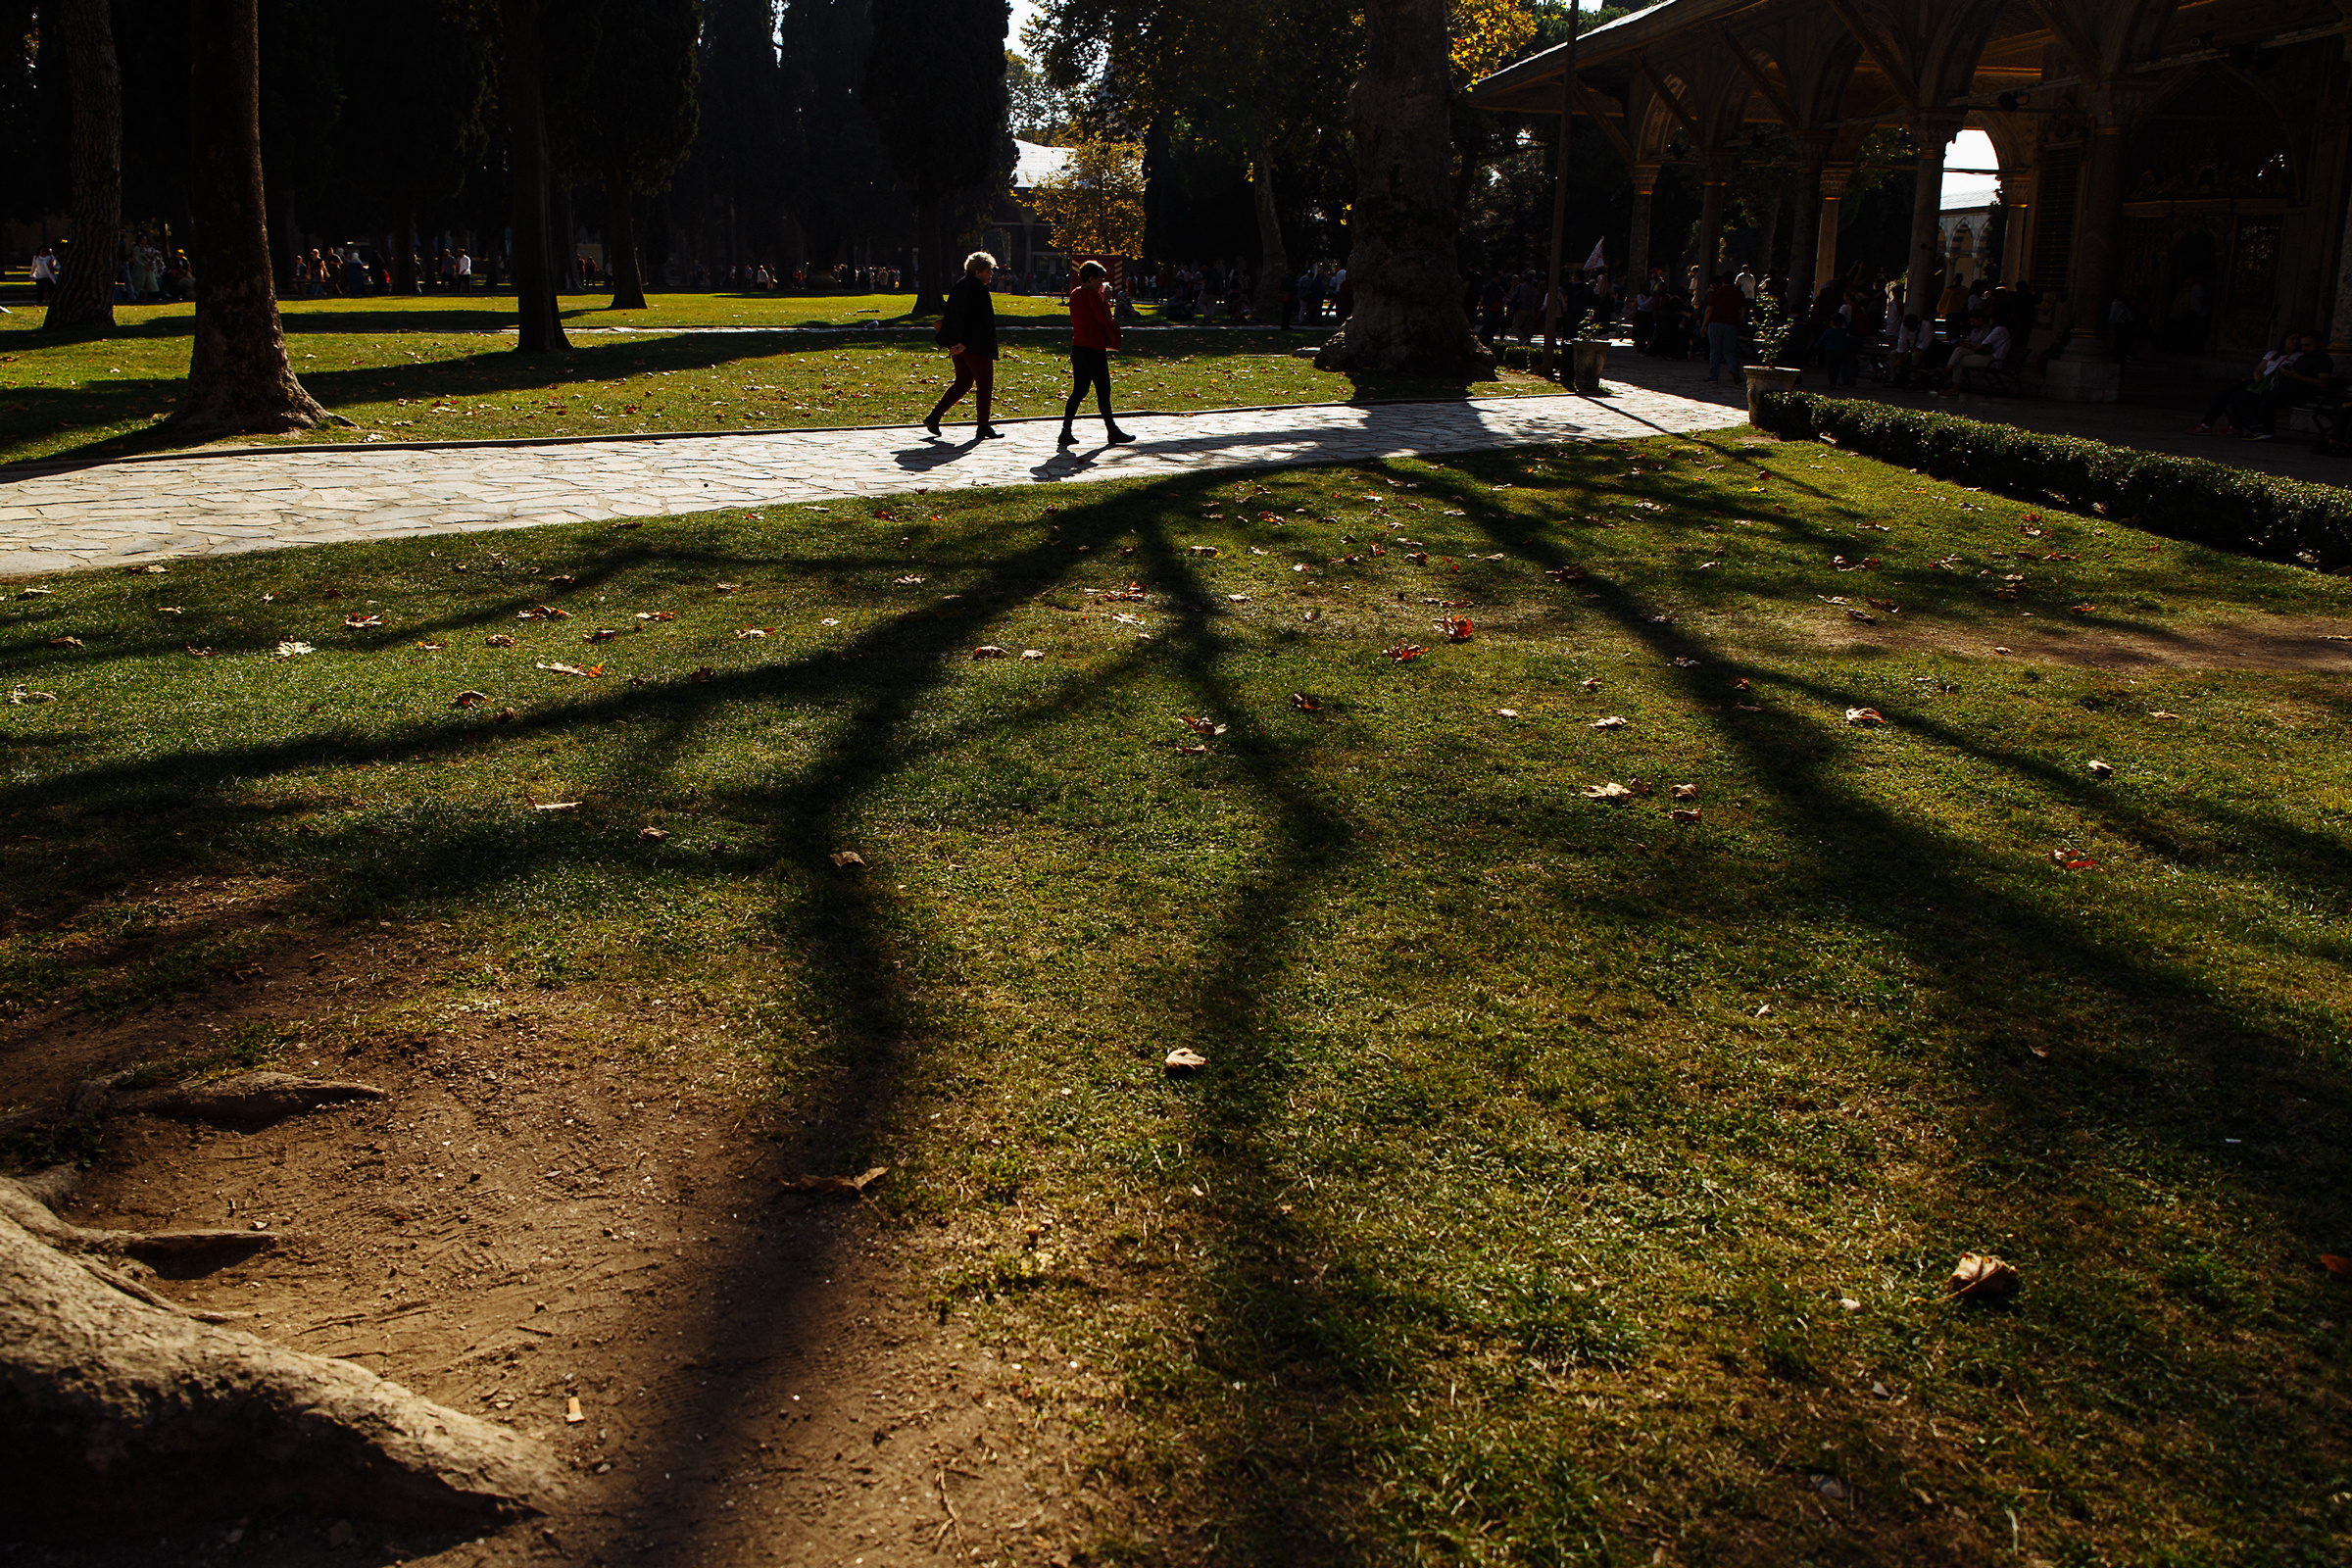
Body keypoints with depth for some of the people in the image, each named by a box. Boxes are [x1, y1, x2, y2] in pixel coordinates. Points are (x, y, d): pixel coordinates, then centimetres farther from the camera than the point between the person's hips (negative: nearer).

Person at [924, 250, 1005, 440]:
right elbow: (972, 318, -22)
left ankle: (934, 417, 12)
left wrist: (949, 341, 21)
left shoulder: (959, 286, 13)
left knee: (963, 382, 17)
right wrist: (964, 343, -23)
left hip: (958, 344, 9)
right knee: (984, 384, 2)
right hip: (976, 346, -9)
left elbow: (950, 315, 17)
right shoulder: (978, 289, -16)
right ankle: (983, 427, 6)